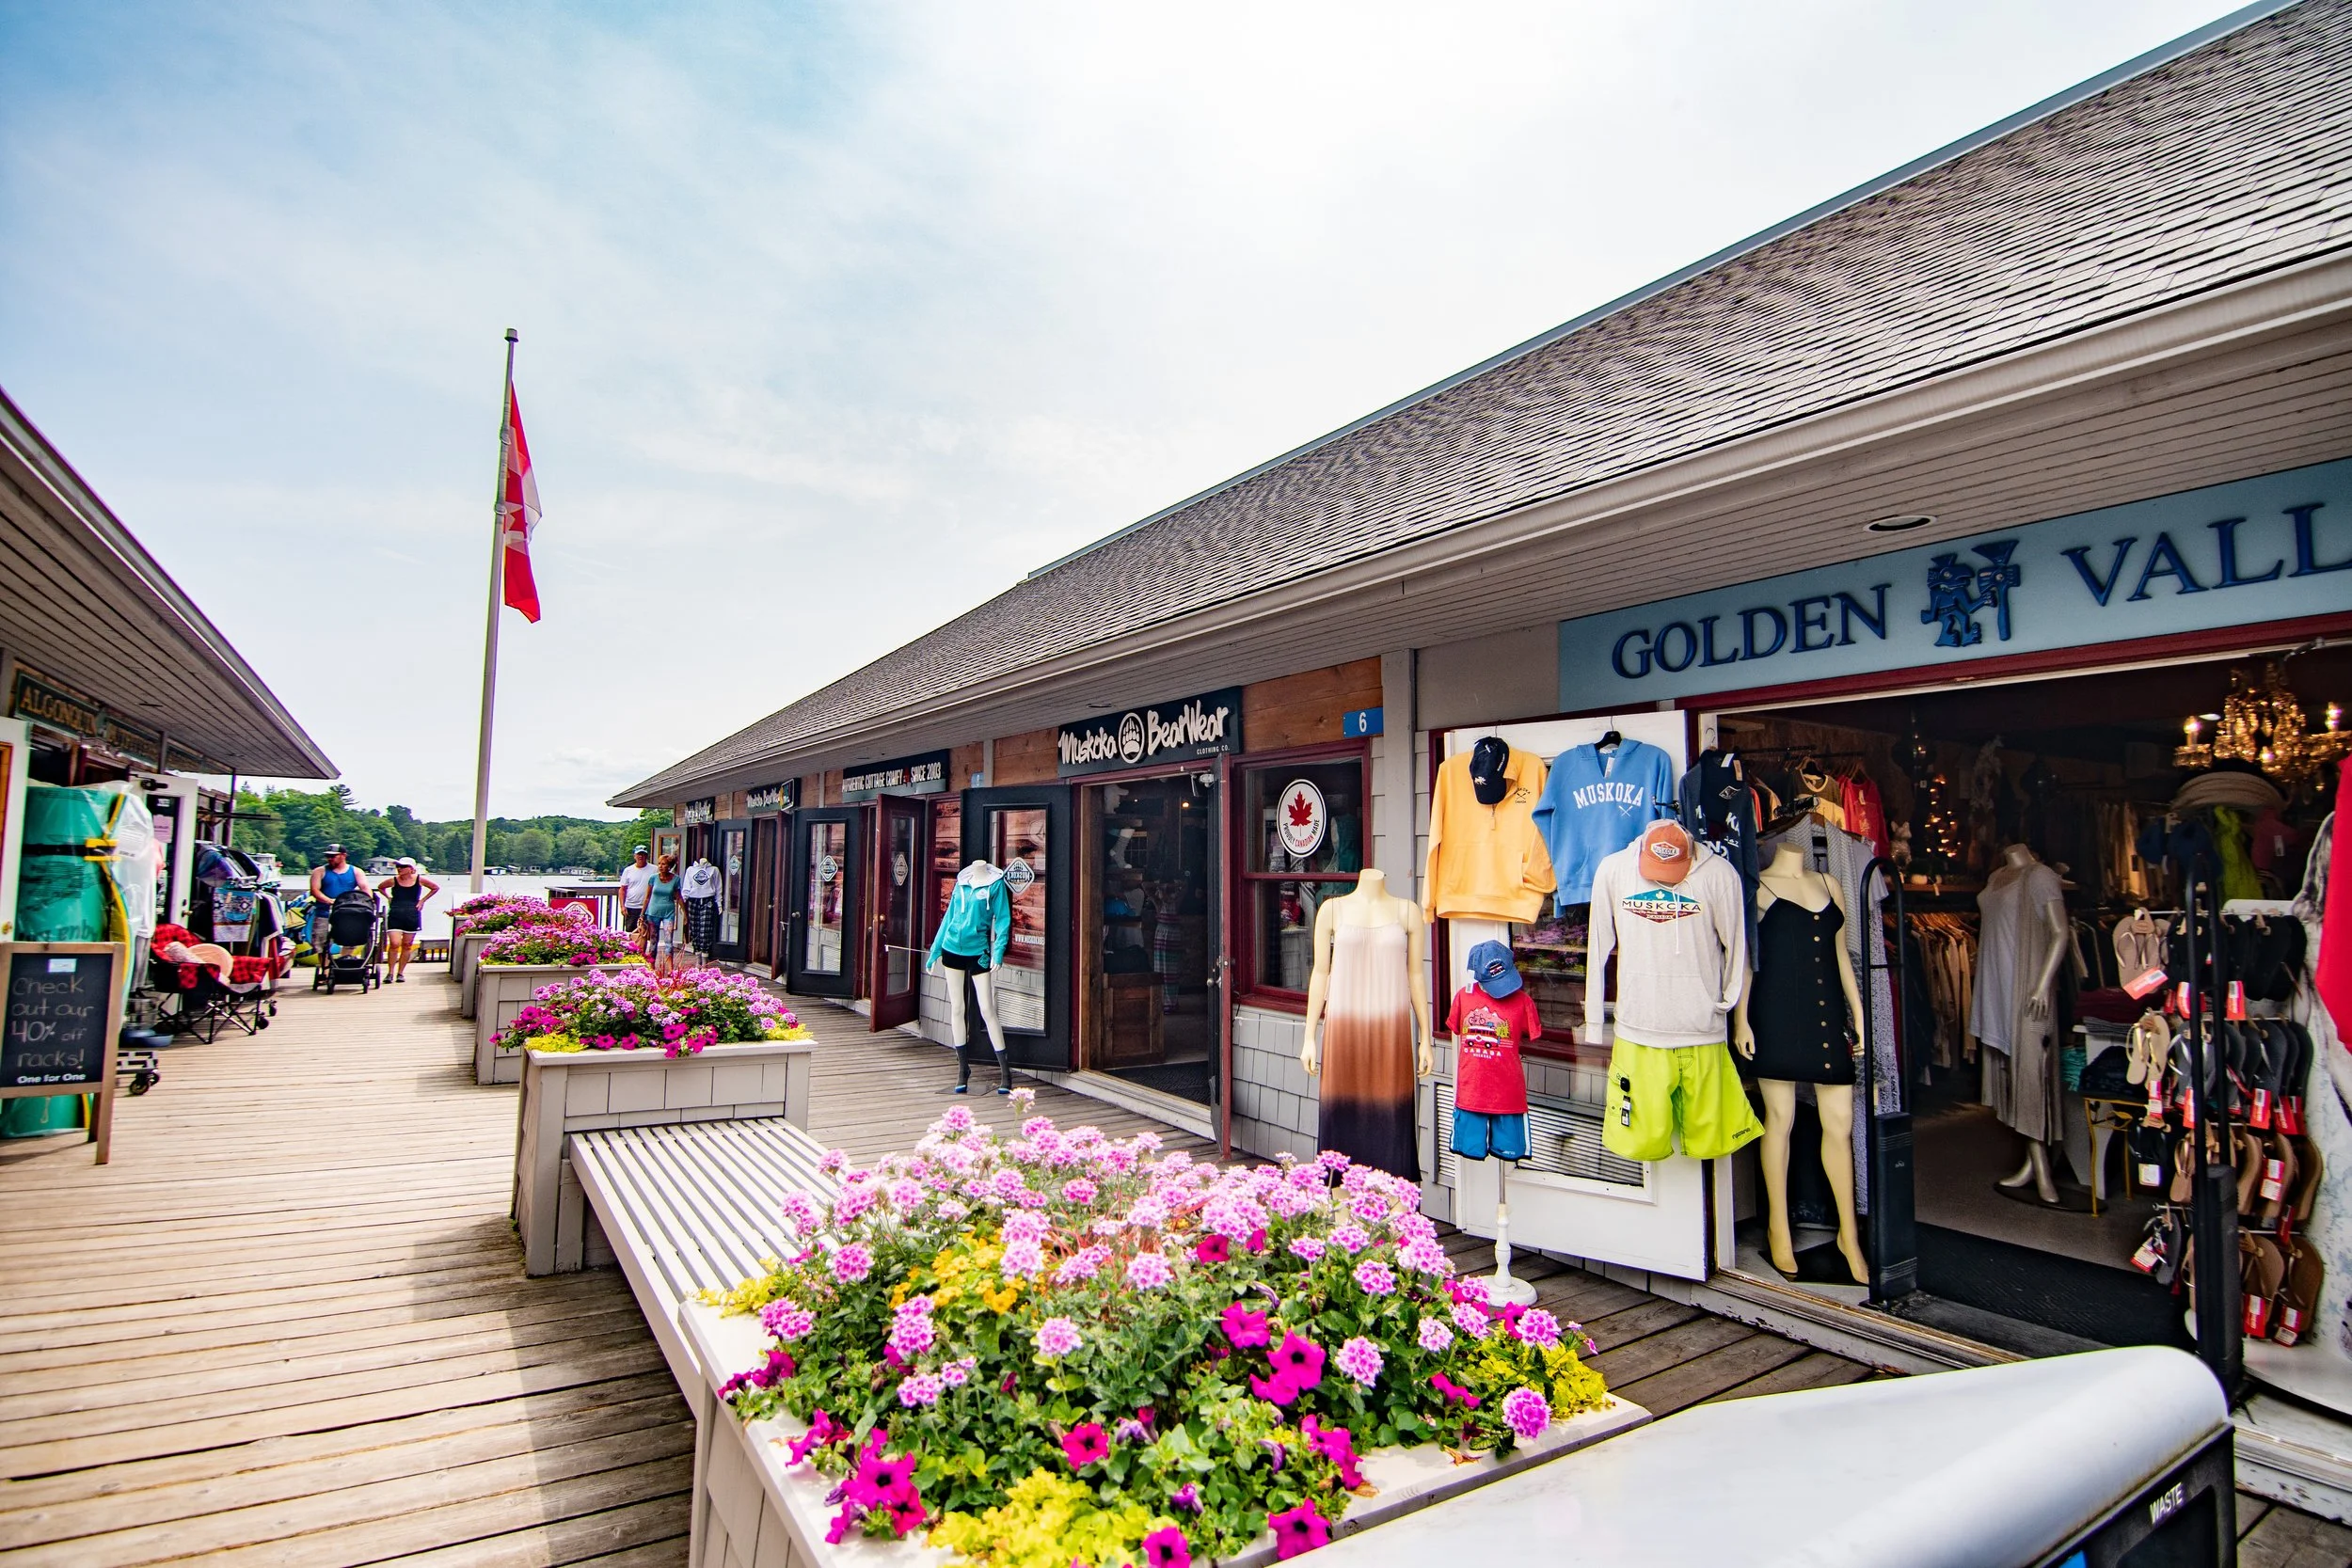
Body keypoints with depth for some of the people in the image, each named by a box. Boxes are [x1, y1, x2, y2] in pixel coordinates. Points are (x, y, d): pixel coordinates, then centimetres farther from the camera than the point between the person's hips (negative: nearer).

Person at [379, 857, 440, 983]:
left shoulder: (419, 879, -1)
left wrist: (423, 900, 7)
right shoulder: (393, 881, 0)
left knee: (407, 945, 6)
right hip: (395, 916, -1)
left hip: (413, 916, 1)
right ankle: (391, 972, 2)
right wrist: (389, 898, 8)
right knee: (394, 944, -11)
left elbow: (436, 887, 13)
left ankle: (400, 973, 17)